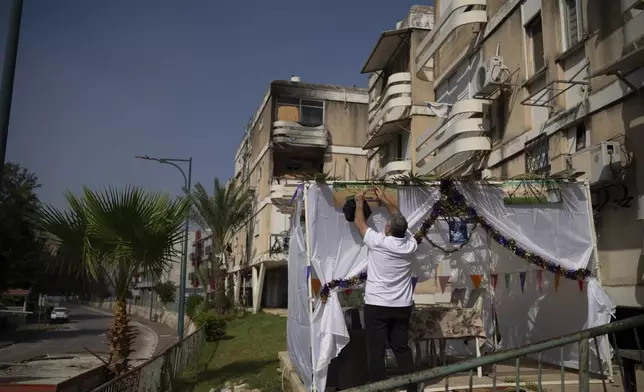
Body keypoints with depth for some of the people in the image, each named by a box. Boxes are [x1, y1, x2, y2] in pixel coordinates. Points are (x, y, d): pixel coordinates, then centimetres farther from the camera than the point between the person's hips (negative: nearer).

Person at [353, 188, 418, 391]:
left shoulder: (378, 242, -13)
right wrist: (385, 199, 24)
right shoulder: (410, 244, -1)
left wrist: (360, 202, 20)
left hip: (377, 306, -5)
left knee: (376, 351, 2)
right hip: (402, 306, 5)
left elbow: (359, 222, 4)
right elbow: (400, 219, 16)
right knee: (402, 348, 14)